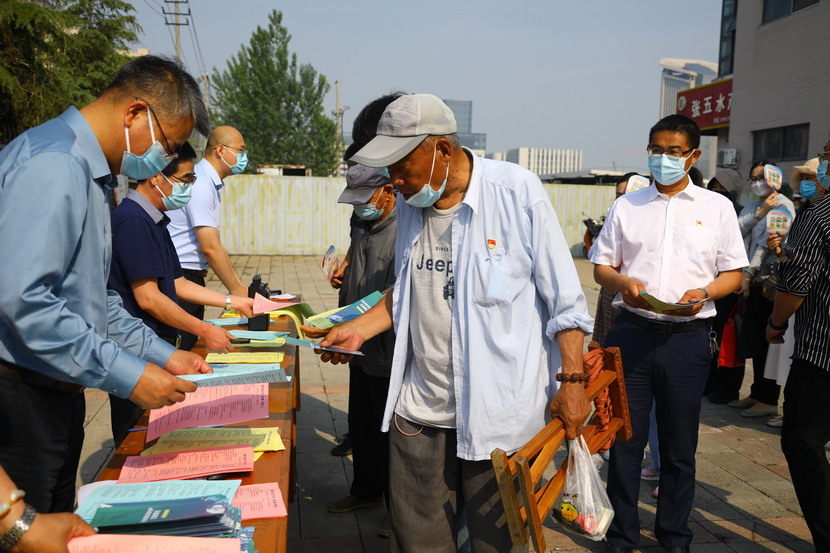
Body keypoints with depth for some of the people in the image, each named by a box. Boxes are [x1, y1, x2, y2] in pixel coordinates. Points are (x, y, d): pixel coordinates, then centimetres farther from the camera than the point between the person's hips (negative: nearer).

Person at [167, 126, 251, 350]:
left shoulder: (210, 184, 14)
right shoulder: (200, 185, -17)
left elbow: (214, 245, 16)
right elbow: (210, 248, -20)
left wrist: (239, 285, 12)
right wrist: (236, 290, -13)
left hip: (191, 275, 10)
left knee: (191, 346, 13)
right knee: (181, 349, -4)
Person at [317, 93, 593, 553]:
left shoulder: (517, 191, -11)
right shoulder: (411, 202, 7)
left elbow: (564, 300, -7)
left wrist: (572, 382, -10)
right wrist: (359, 328, 8)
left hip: (500, 410, -5)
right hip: (419, 410, 5)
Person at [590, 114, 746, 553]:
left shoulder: (717, 207, 7)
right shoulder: (626, 206, 10)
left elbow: (733, 273, 7)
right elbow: (601, 265, 10)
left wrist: (704, 293, -14)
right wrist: (622, 283, -12)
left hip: (687, 336, 0)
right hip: (631, 332, 1)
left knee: (680, 444, 10)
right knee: (625, 437, 6)